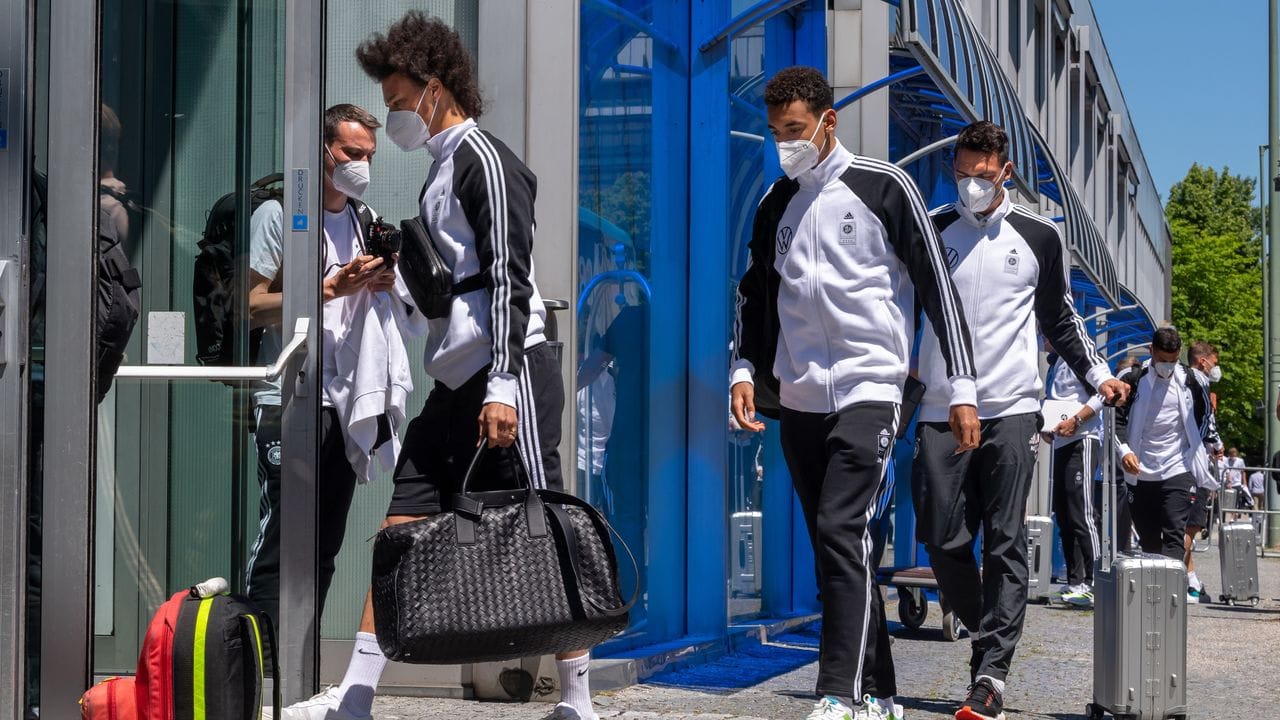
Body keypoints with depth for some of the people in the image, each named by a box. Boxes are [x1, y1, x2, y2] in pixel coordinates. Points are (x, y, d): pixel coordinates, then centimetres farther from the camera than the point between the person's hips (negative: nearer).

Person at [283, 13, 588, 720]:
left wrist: (503, 386, -22)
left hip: (509, 377, -9)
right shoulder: (443, 167, 20)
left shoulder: (483, 158, -8)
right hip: (453, 384, 9)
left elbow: (508, 276, -17)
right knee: (401, 530, 4)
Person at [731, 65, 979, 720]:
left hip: (868, 390, -6)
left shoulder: (883, 188, -3)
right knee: (836, 545, 7)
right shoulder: (777, 203, 13)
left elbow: (937, 287, -3)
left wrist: (961, 388, -7)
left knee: (841, 532, -19)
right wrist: (744, 369, 5)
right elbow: (754, 296, 21)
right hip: (799, 399, 6)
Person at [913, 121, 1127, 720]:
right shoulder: (931, 232, 8)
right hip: (941, 412, 1)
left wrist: (1097, 374, 12)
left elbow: (1059, 319, 18)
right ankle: (988, 636, 20)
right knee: (943, 541, -2)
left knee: (1005, 544, -7)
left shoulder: (1038, 237, 9)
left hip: (1011, 410, -1)